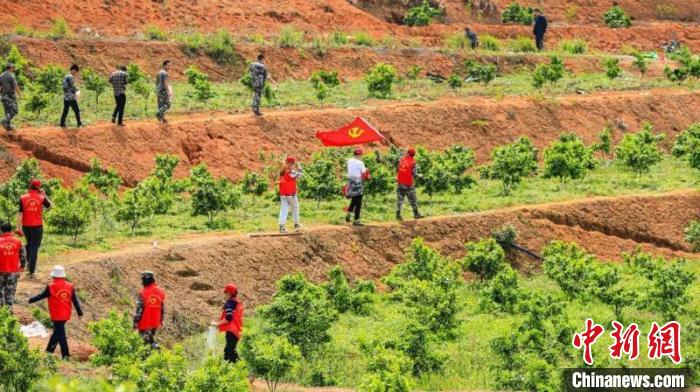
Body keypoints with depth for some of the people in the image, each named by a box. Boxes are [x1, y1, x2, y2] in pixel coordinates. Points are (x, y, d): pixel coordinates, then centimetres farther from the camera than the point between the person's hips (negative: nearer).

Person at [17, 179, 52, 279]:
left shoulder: (23, 198, -6)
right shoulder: (42, 198, -6)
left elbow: (20, 214, -7)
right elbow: (49, 205, 13)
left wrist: (19, 228, -4)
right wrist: (44, 195, 17)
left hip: (26, 226, 1)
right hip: (37, 226, -1)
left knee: (29, 243, 29)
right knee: (34, 248, 1)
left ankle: (28, 262, 28)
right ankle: (31, 271, -3)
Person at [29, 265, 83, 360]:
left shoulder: (51, 287, -11)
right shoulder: (69, 286, 4)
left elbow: (41, 296, -2)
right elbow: (75, 301, 6)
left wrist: (31, 300, 12)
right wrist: (80, 313, 10)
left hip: (56, 315, -6)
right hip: (66, 315, 6)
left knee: (60, 334, -3)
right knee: (57, 332, 20)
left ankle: (66, 354, -7)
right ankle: (49, 350, 32)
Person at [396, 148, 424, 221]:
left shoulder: (401, 160, 0)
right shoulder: (413, 162, -11)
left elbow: (398, 170, 6)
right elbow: (415, 174, -10)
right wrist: (419, 175, 9)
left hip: (400, 183, 3)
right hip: (409, 184, -3)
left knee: (399, 199, 8)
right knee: (413, 200, 9)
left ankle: (398, 214, 4)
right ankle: (416, 214, 18)